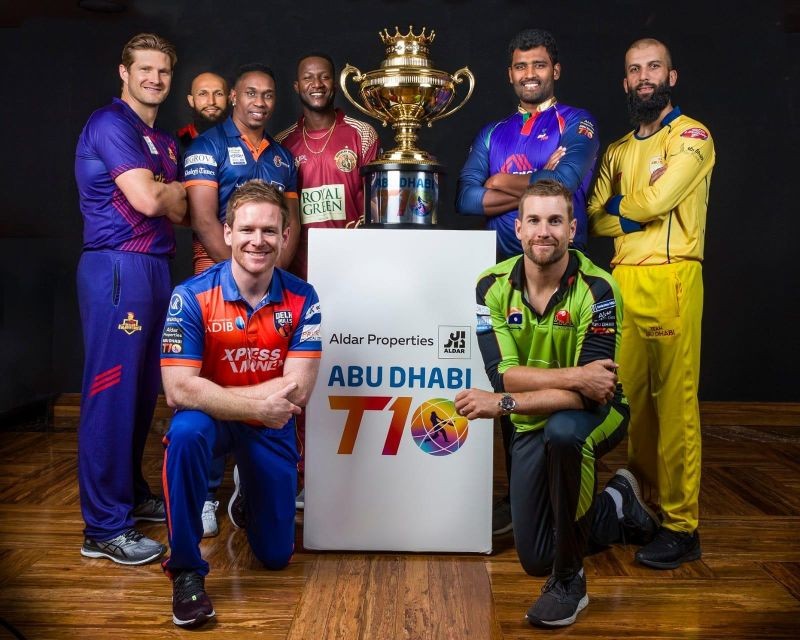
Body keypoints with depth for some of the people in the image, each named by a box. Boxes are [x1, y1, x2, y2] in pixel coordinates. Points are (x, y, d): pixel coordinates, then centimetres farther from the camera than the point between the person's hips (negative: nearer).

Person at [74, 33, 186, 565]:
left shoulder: (164, 141, 21)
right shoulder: (110, 123, -7)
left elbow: (180, 209, 13)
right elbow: (148, 200, -17)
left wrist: (164, 192, -7)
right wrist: (171, 191, 3)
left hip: (155, 267, 9)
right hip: (117, 266, -9)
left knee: (143, 389, 13)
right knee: (112, 391, -7)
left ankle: (131, 494, 26)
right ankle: (104, 527, -1)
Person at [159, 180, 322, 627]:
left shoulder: (302, 299, -14)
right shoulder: (192, 298, -19)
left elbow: (297, 390, -19)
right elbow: (179, 391, -25)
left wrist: (208, 393, -22)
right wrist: (261, 405, -27)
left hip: (272, 427, 2)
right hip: (211, 420, -2)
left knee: (276, 555, 6)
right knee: (186, 432, -39)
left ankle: (246, 489, 42)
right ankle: (187, 570, -20)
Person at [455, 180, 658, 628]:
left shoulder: (596, 290, -23)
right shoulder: (493, 286, -14)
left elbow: (589, 394, -28)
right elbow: (502, 372, -21)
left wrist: (502, 403, -34)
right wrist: (573, 376, -33)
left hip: (598, 413, -4)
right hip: (530, 425, 4)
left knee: (561, 431, -42)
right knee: (535, 559, 8)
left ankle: (570, 579, -20)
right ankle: (618, 504, 38)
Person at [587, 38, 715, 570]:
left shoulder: (691, 136, 1)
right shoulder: (619, 150, 21)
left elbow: (654, 201, -12)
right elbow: (594, 219, 13)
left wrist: (616, 206, 6)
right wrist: (633, 212, -4)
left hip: (670, 279, -6)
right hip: (624, 280, 6)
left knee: (674, 400, -6)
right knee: (630, 395, 7)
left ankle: (682, 526, 0)